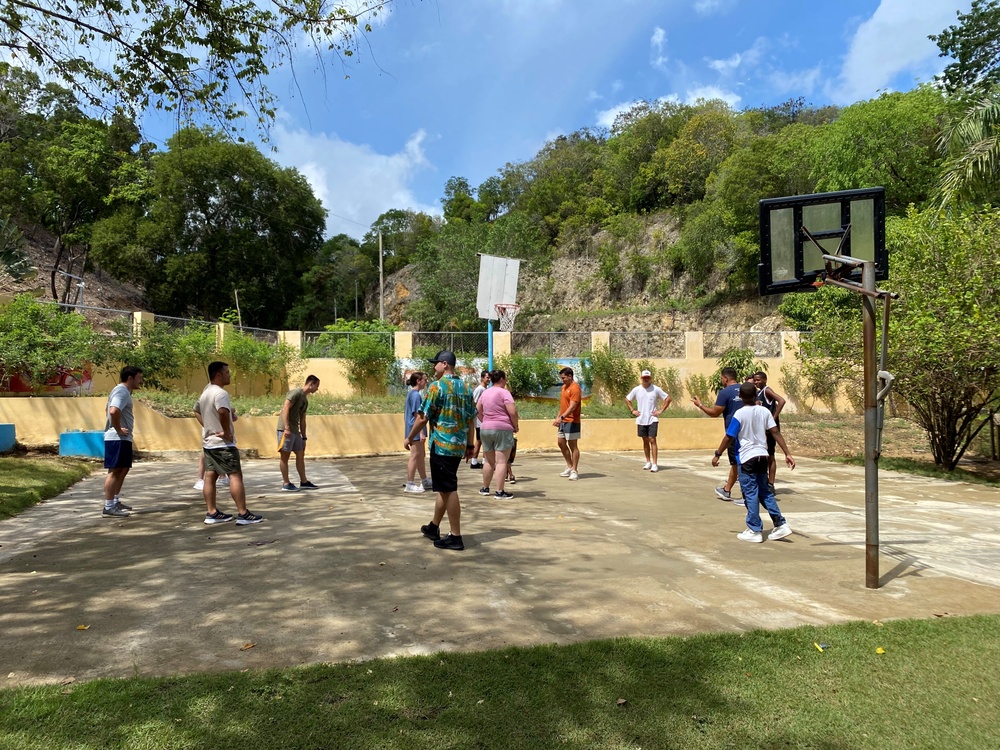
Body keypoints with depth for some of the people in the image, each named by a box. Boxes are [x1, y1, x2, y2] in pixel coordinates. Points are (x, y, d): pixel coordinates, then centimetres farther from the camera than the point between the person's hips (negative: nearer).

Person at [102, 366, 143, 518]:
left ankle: (115, 501, 27)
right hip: (117, 439, -11)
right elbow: (113, 411, -32)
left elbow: (108, 409, 29)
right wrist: (118, 429, -20)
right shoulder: (122, 391, -16)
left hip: (123, 438, 11)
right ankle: (108, 508, -6)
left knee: (123, 469, 18)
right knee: (115, 471, -8)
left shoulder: (122, 391, 17)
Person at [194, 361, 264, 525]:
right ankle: (243, 514, -10)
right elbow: (223, 412, -39)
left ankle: (212, 513, 15)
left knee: (210, 477, 10)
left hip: (208, 442, 10)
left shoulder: (205, 392, 12)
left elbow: (197, 411, 27)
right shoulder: (220, 393, -20)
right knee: (235, 475, -8)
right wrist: (227, 432, -26)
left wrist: (209, 426, 15)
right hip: (222, 443, -10)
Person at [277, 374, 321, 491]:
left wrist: (304, 438, 19)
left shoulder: (305, 400, 18)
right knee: (284, 456, -3)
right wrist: (286, 428, -24)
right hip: (286, 429, -9)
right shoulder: (296, 393, -9)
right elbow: (285, 409, -18)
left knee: (300, 455, 10)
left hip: (295, 431, 9)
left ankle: (303, 482, 17)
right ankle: (286, 484, 1)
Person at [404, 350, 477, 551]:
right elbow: (471, 419, 13)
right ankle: (433, 527, 33)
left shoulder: (437, 386, -11)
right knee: (444, 488, 19)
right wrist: (470, 445, 19)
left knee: (449, 490, -3)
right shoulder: (465, 387, 11)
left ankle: (456, 537, 2)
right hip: (459, 446, 8)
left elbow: (423, 417, -12)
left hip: (442, 444, -8)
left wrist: (409, 438, 1)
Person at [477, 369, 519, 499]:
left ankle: (485, 488, 24)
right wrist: (515, 426, -3)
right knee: (501, 461, -6)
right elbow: (513, 412, -16)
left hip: (485, 429, 7)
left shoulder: (485, 393, 13)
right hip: (502, 429, -7)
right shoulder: (504, 392, -8)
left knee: (489, 461, 17)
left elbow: (478, 411, 19)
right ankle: (500, 492, -8)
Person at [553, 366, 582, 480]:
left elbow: (572, 406, -24)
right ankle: (569, 467, 25)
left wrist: (561, 417, -32)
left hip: (572, 422, -9)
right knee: (561, 443, 14)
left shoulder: (575, 388, -15)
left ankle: (574, 471, 2)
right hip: (563, 421, 9)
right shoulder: (564, 387, 13)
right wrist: (558, 417, 17)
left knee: (573, 445, -4)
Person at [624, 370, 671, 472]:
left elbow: (668, 398, -1)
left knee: (652, 440, -10)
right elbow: (627, 399, 14)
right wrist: (632, 410, 3)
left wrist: (661, 410, -7)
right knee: (645, 441, 11)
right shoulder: (636, 390, 2)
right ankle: (648, 462, 23)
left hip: (652, 419, -3)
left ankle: (654, 464, -9)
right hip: (641, 420, 3)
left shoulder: (656, 389, -5)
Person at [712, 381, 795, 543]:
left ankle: (754, 531, 6)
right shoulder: (764, 411, 1)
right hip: (762, 456, 5)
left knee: (750, 494, 1)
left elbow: (729, 437, -9)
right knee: (765, 492, 16)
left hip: (747, 458, -5)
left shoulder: (739, 414, -11)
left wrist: (717, 455, 1)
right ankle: (781, 524, 14)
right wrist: (787, 453, -2)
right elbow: (776, 433, -3)